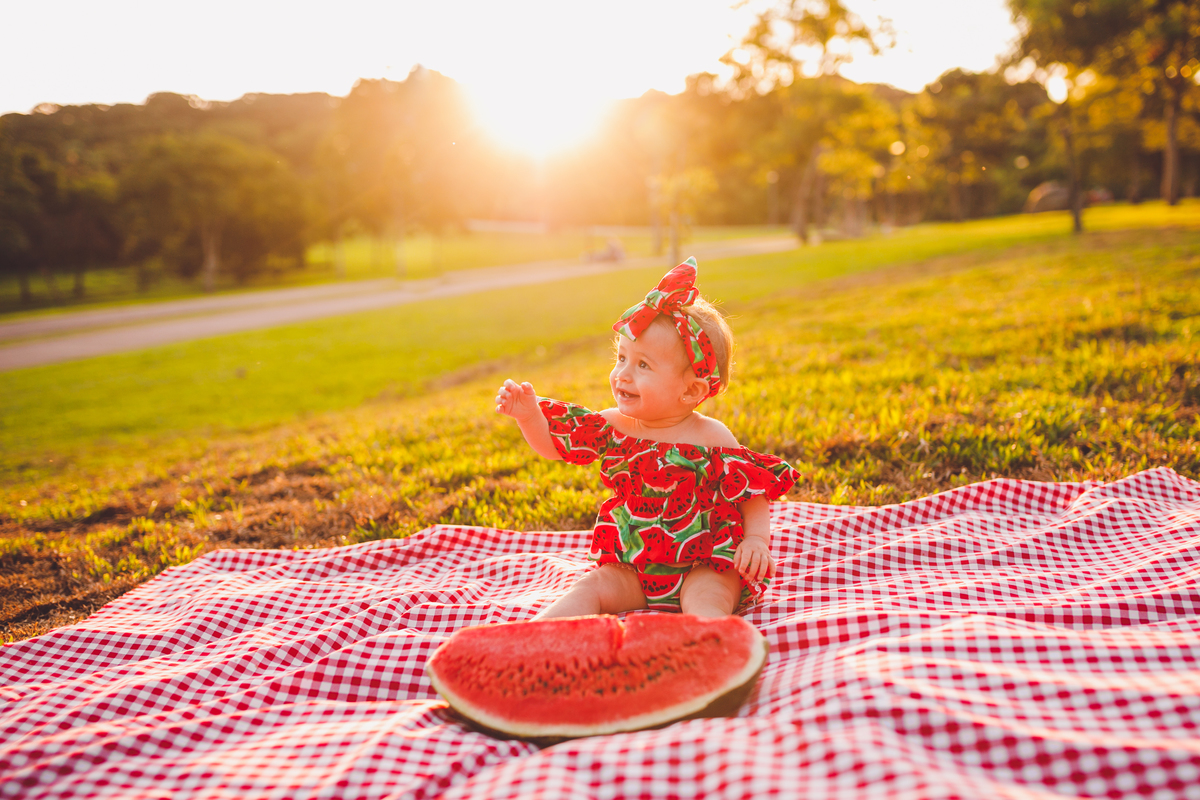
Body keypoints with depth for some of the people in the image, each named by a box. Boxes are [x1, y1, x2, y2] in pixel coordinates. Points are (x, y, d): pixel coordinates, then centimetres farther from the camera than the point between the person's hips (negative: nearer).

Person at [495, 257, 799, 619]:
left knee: (705, 599, -30)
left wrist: (756, 539, -21)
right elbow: (552, 443, 7)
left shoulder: (711, 438, -11)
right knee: (589, 588, -14)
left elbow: (753, 495, -6)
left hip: (705, 565, -4)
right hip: (631, 567, 4)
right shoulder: (614, 426, 0)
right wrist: (530, 416, -12)